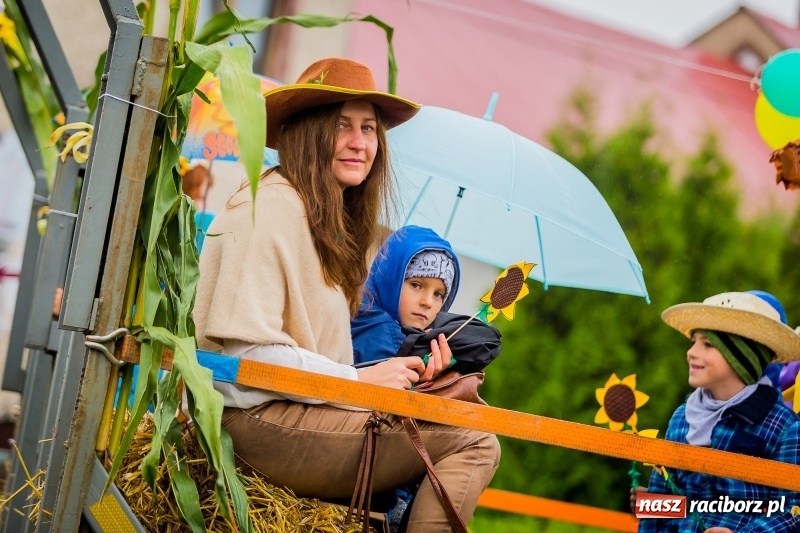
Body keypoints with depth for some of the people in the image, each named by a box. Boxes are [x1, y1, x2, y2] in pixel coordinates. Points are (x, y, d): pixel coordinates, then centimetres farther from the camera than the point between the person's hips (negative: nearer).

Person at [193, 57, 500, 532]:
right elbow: (245, 349, -18)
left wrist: (407, 373, -2)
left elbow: (323, 354, 12)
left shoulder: (336, 224, 18)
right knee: (472, 445, -14)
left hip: (307, 411, 9)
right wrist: (359, 380, -13)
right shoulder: (270, 208, -10)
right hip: (258, 421, -9)